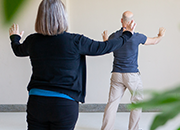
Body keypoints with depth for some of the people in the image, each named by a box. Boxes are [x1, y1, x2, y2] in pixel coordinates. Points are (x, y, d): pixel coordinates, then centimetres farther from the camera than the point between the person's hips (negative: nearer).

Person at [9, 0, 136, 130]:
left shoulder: (33, 40, 0)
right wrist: (126, 35, 18)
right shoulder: (74, 41, -11)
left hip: (36, 103, 3)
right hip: (65, 104, -3)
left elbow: (18, 50, 23)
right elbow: (103, 47, 0)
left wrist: (15, 37, 47)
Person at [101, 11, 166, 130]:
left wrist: (105, 39, 42)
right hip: (132, 75, -3)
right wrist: (161, 35, 32)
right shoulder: (136, 37, -8)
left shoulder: (113, 36, 0)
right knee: (137, 102, 13)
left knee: (112, 102, 5)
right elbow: (154, 41, 10)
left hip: (116, 75, 3)